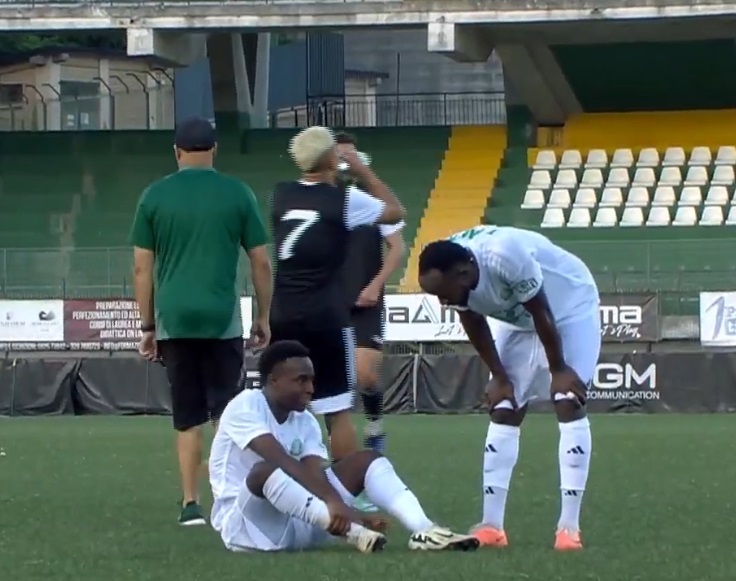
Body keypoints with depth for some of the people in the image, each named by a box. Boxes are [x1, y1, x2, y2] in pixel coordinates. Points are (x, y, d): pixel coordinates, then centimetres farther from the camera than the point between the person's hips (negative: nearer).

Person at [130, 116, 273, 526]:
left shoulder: (155, 196, 4)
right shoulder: (237, 194, 2)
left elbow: (143, 267, 4)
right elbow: (261, 263, 3)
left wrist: (147, 327, 11)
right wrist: (264, 317, 13)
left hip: (173, 319, 1)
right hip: (222, 319, -1)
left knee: (187, 416, 8)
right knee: (226, 409, 6)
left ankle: (191, 503, 6)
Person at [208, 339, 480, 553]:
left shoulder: (305, 422, 8)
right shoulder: (245, 406, -13)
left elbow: (315, 474, -9)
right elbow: (280, 460, -28)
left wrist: (347, 510, -30)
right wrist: (334, 502, -39)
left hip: (298, 520, 7)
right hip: (242, 521, -7)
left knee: (367, 459, -2)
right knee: (265, 471, -39)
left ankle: (424, 531, -25)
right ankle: (351, 531, -51)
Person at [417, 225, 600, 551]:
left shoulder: (504, 257, -42)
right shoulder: (451, 277, -23)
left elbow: (541, 313, -27)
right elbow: (474, 324, -4)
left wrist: (558, 370, -14)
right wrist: (500, 377, 2)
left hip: (568, 306, -6)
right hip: (518, 319, 6)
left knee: (568, 404, -15)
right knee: (503, 410, 2)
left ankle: (569, 526, -16)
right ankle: (491, 525, 3)